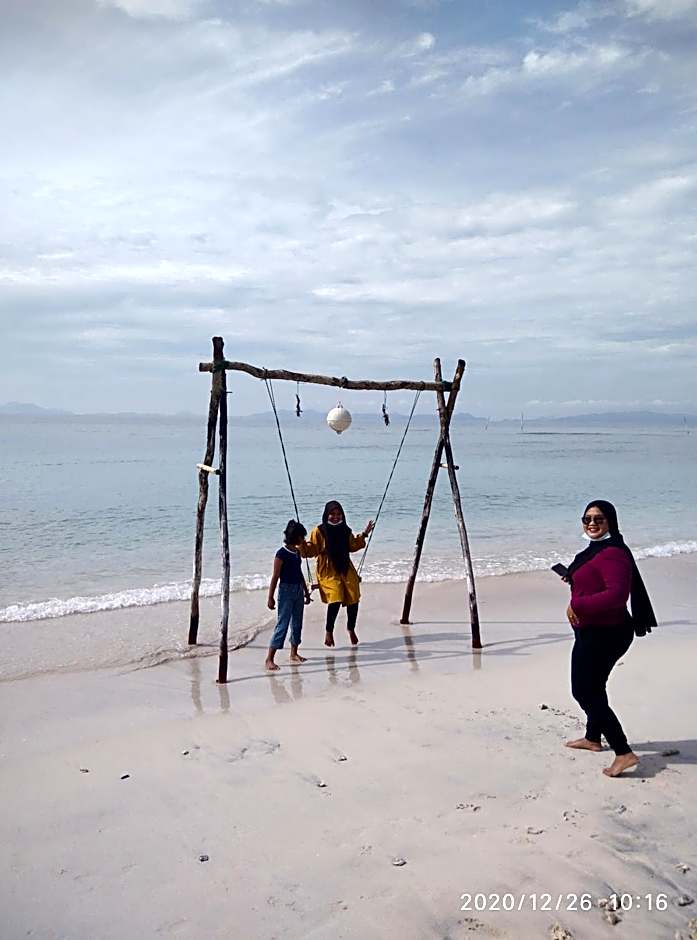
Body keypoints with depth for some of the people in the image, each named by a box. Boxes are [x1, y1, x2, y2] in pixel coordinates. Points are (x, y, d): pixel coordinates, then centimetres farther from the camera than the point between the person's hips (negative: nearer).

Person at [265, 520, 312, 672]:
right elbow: (275, 577, -13)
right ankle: (269, 659, -5)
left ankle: (294, 654, 27)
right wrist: (270, 597, -13)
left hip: (298, 591, 8)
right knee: (282, 624, -9)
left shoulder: (297, 552, 9)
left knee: (297, 623, 13)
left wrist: (306, 591, 24)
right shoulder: (281, 553, -15)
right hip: (286, 591, -8)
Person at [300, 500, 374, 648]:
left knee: (353, 600, 1)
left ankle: (351, 629, 28)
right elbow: (311, 551, -9)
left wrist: (364, 535, 16)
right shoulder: (319, 531, -7)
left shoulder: (345, 530, 7)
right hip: (328, 572, -5)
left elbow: (352, 546, 21)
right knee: (335, 600, -21)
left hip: (346, 570, 5)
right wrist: (302, 543, -26)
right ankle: (328, 631, 3)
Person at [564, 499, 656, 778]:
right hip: (593, 631, 11)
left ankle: (624, 753, -3)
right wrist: (575, 578, 13)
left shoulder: (612, 553, -23)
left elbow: (617, 595, -33)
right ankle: (592, 738, 43)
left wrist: (577, 604, -27)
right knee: (592, 687, 25)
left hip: (604, 634, -11)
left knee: (585, 692, -7)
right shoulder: (596, 549, 11)